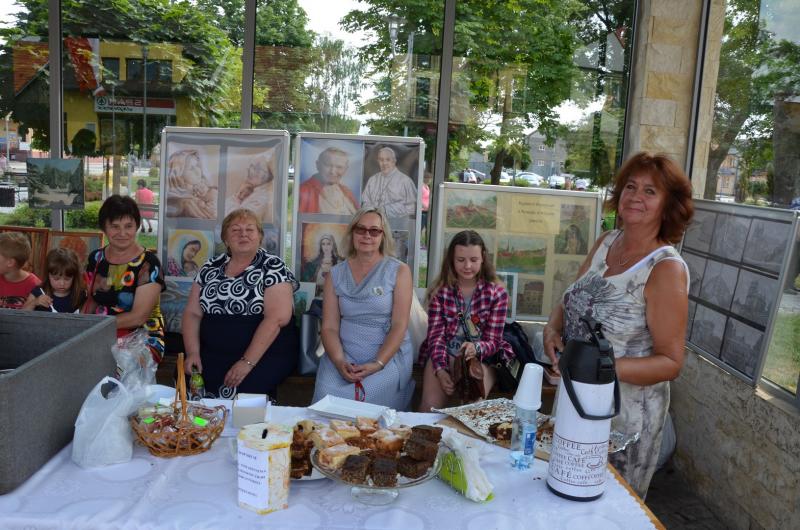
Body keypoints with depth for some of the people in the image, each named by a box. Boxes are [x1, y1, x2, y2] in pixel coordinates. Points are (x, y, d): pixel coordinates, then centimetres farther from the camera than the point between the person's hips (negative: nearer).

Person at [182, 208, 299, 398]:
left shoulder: (273, 267, -4)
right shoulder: (211, 267, 12)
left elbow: (277, 318, -14)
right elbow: (192, 313, 11)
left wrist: (247, 362, -20)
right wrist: (192, 353, -5)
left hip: (266, 353, -4)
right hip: (213, 354, 4)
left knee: (242, 390, -29)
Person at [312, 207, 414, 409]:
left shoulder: (399, 271, 1)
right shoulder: (336, 274, 9)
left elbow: (399, 325, -6)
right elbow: (329, 326, 3)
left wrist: (378, 364, -18)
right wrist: (339, 362, -15)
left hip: (389, 356, -2)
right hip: (344, 355, 2)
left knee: (366, 396, -28)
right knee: (327, 396, -25)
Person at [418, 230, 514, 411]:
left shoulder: (497, 293, -1)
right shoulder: (440, 291, 2)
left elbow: (493, 341, -4)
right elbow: (436, 335, -4)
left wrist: (475, 348, -28)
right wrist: (440, 369, -21)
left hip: (482, 356, -1)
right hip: (445, 354, 1)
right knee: (430, 406, -22)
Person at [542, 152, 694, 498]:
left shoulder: (666, 269, -19)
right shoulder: (606, 242, 0)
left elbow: (671, 362, -18)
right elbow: (569, 302, 10)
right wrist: (552, 329, -11)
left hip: (624, 416, -6)